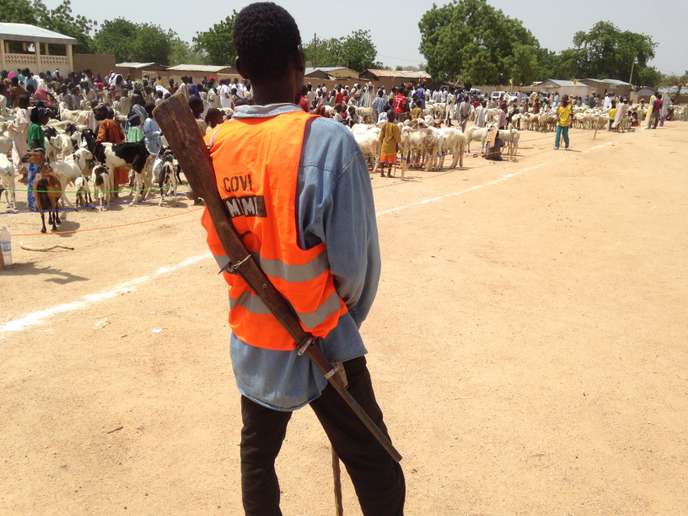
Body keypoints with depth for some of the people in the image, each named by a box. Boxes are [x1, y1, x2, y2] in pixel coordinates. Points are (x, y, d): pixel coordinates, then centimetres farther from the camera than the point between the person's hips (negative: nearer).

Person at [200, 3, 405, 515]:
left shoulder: (214, 145, -4)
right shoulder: (326, 138, -20)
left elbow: (223, 248, 4)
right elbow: (354, 257, -16)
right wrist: (346, 316, 3)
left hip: (251, 337, 5)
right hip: (318, 338, -5)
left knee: (257, 457, 24)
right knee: (375, 468, 10)